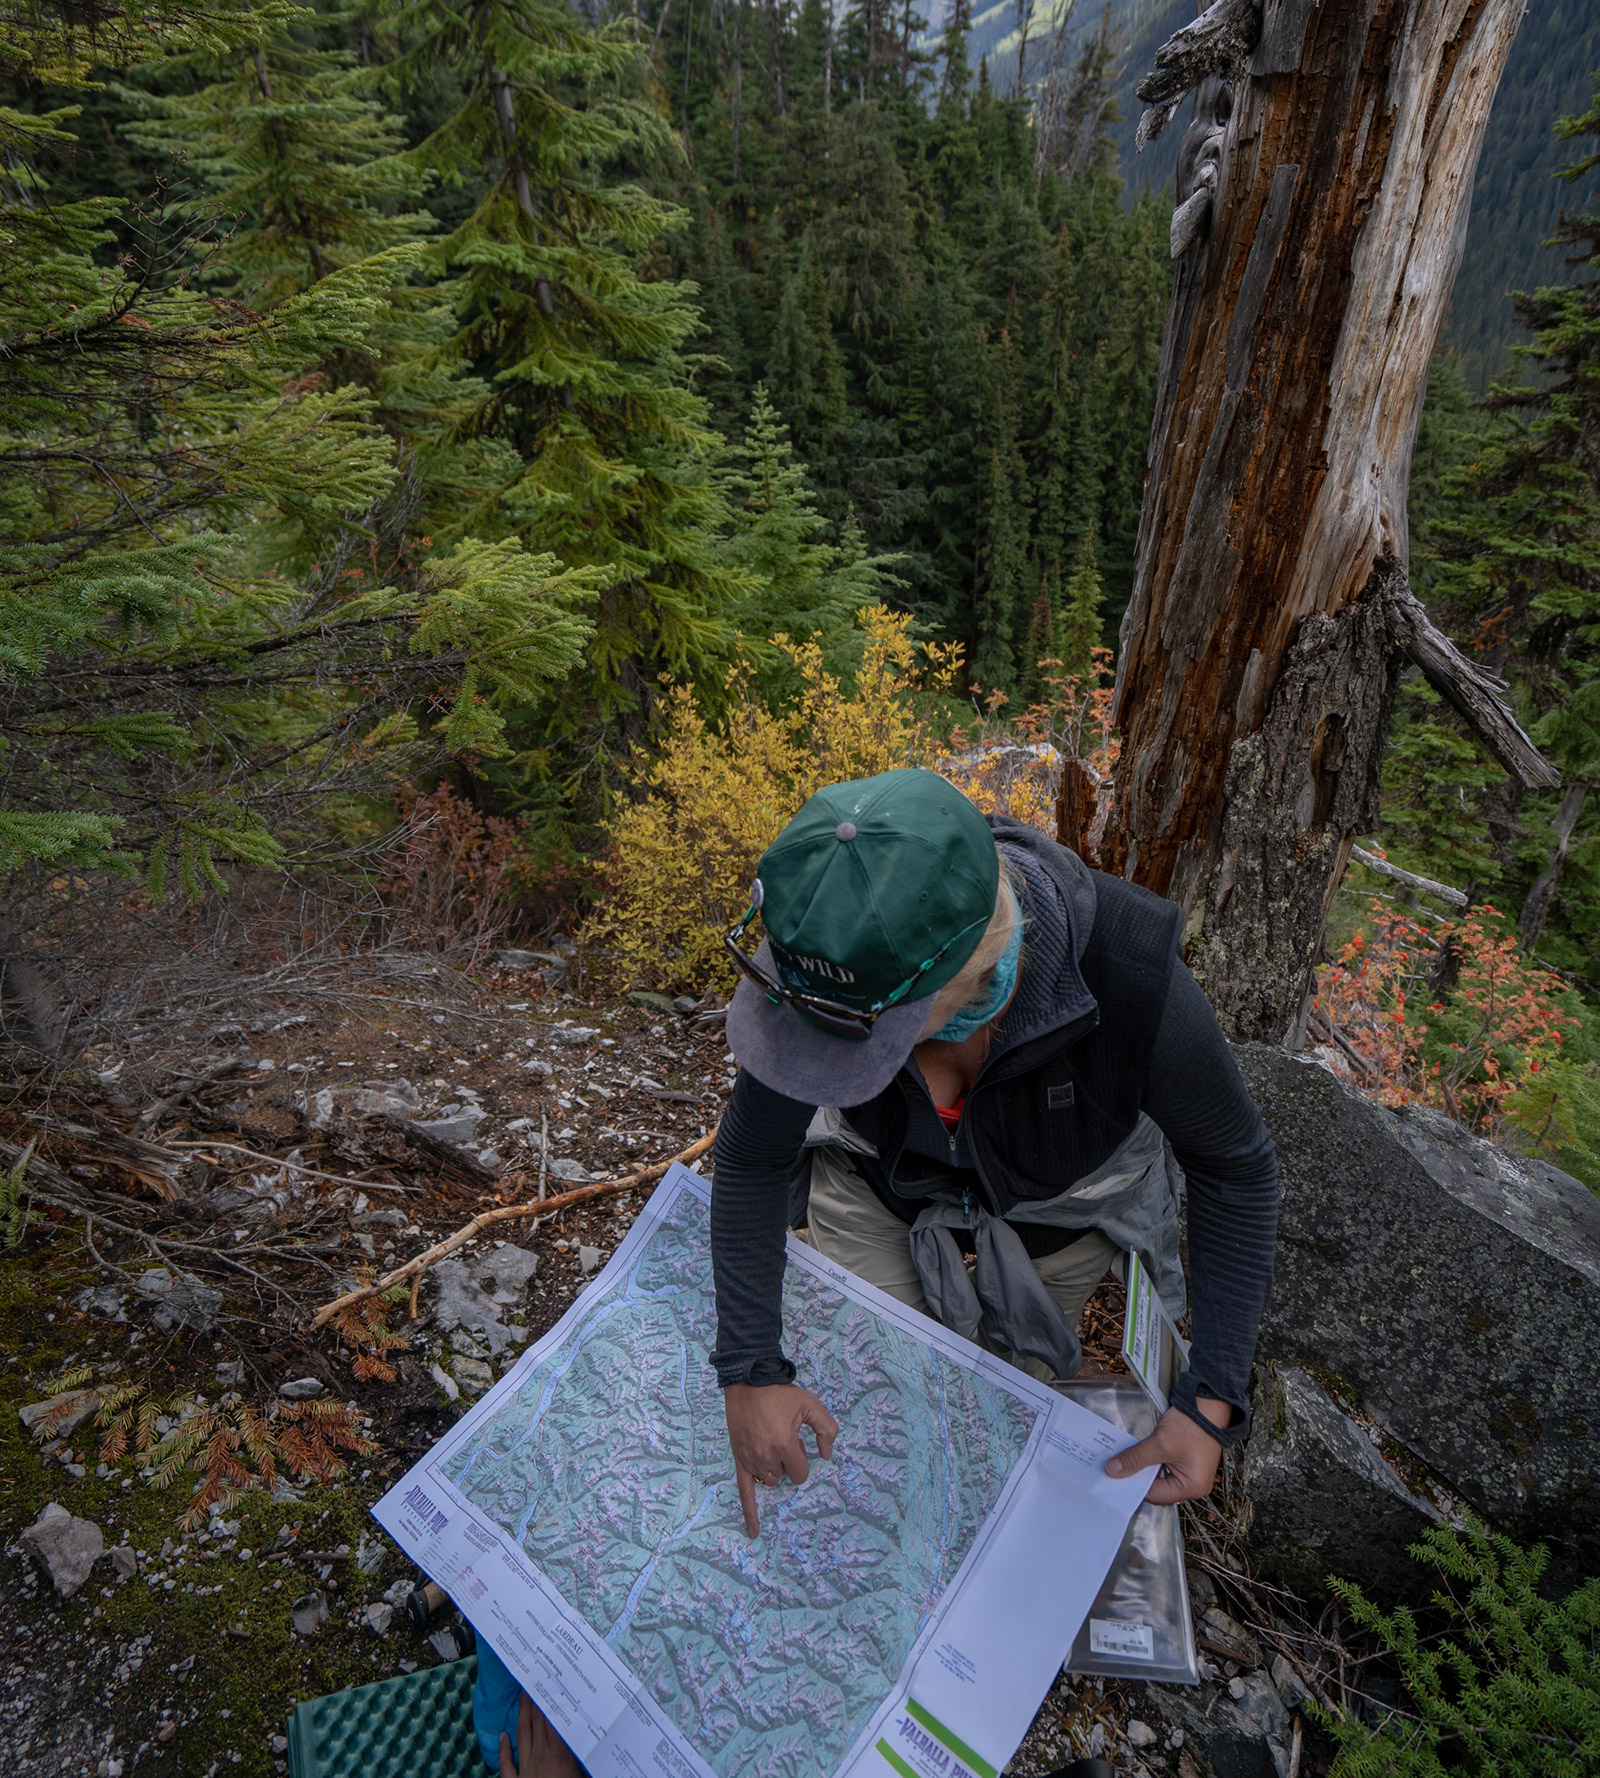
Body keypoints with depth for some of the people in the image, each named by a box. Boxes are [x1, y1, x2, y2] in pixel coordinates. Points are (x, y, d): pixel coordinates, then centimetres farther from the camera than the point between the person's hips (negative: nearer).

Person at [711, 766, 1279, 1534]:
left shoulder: (1132, 980, -42)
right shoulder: (835, 954, -37)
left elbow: (1237, 1169, -21)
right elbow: (753, 1159, -19)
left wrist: (1211, 1403, -23)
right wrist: (749, 1371, -21)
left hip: (1056, 1207, 0)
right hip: (880, 1182, 1)